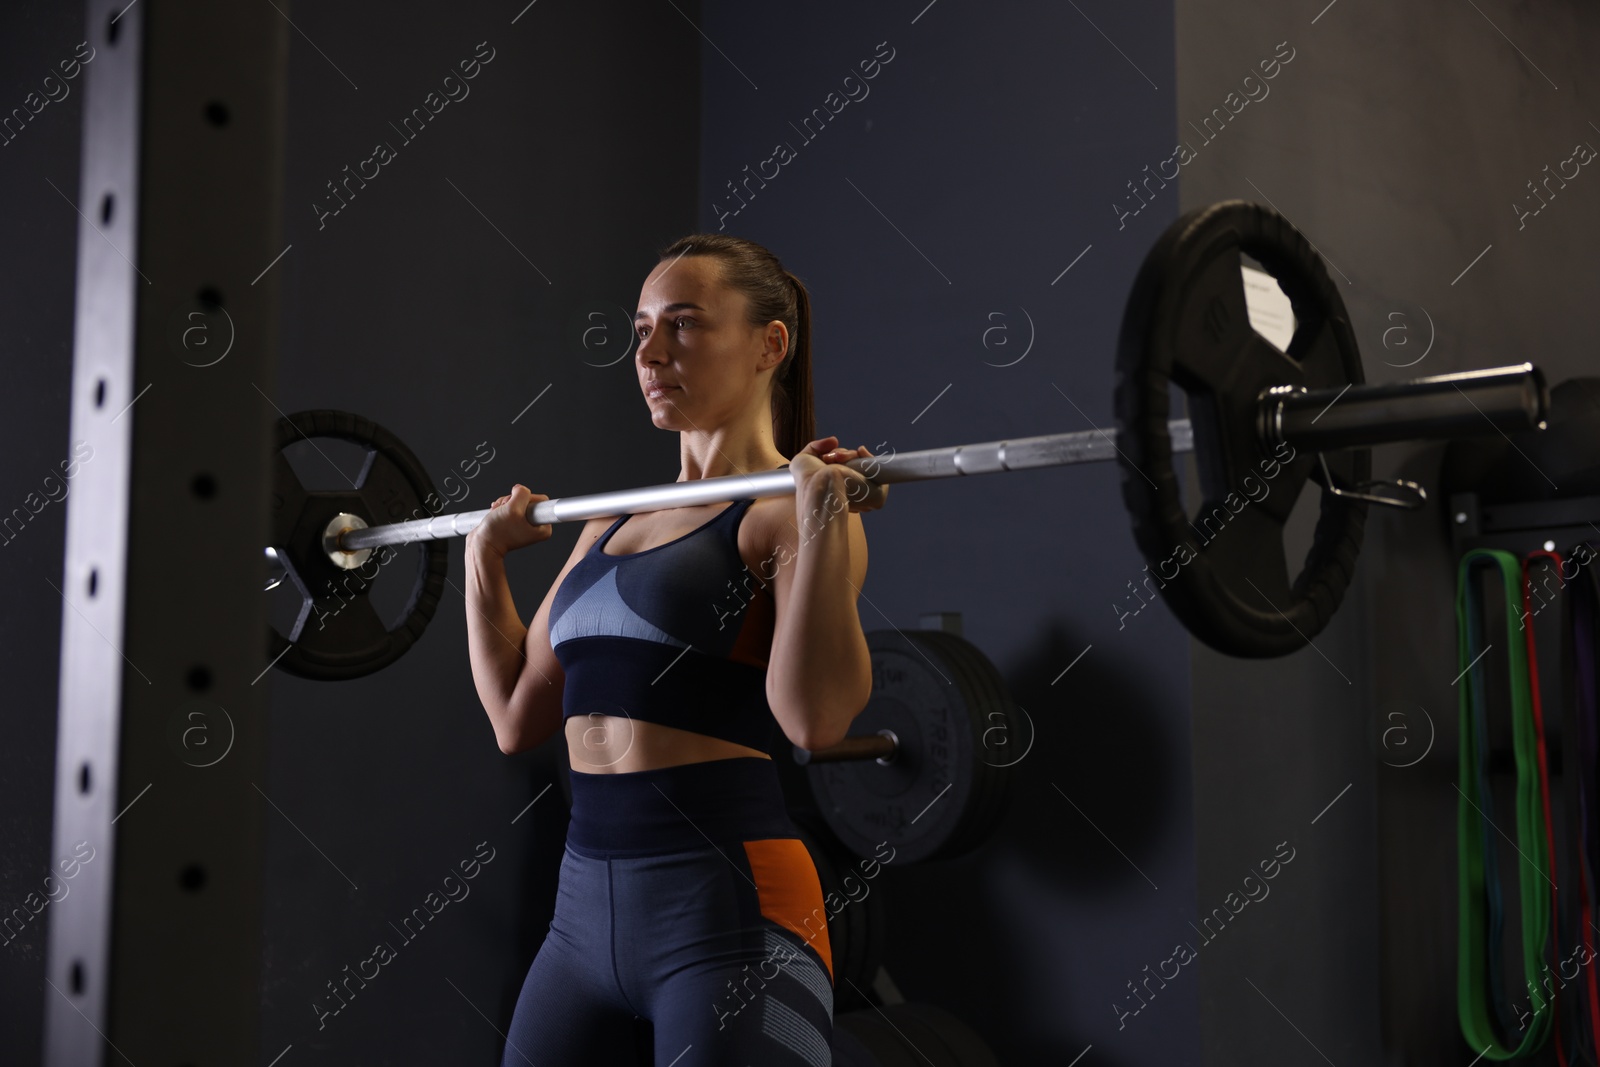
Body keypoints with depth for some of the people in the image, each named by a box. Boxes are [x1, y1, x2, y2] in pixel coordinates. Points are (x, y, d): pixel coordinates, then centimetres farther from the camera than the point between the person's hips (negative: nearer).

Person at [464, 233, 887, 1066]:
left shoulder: (787, 512, -7)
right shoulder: (611, 525, 14)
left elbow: (815, 717, -22)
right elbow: (517, 717, 18)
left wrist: (822, 514, -26)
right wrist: (484, 557, 19)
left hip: (732, 907, -7)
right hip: (585, 907, 7)